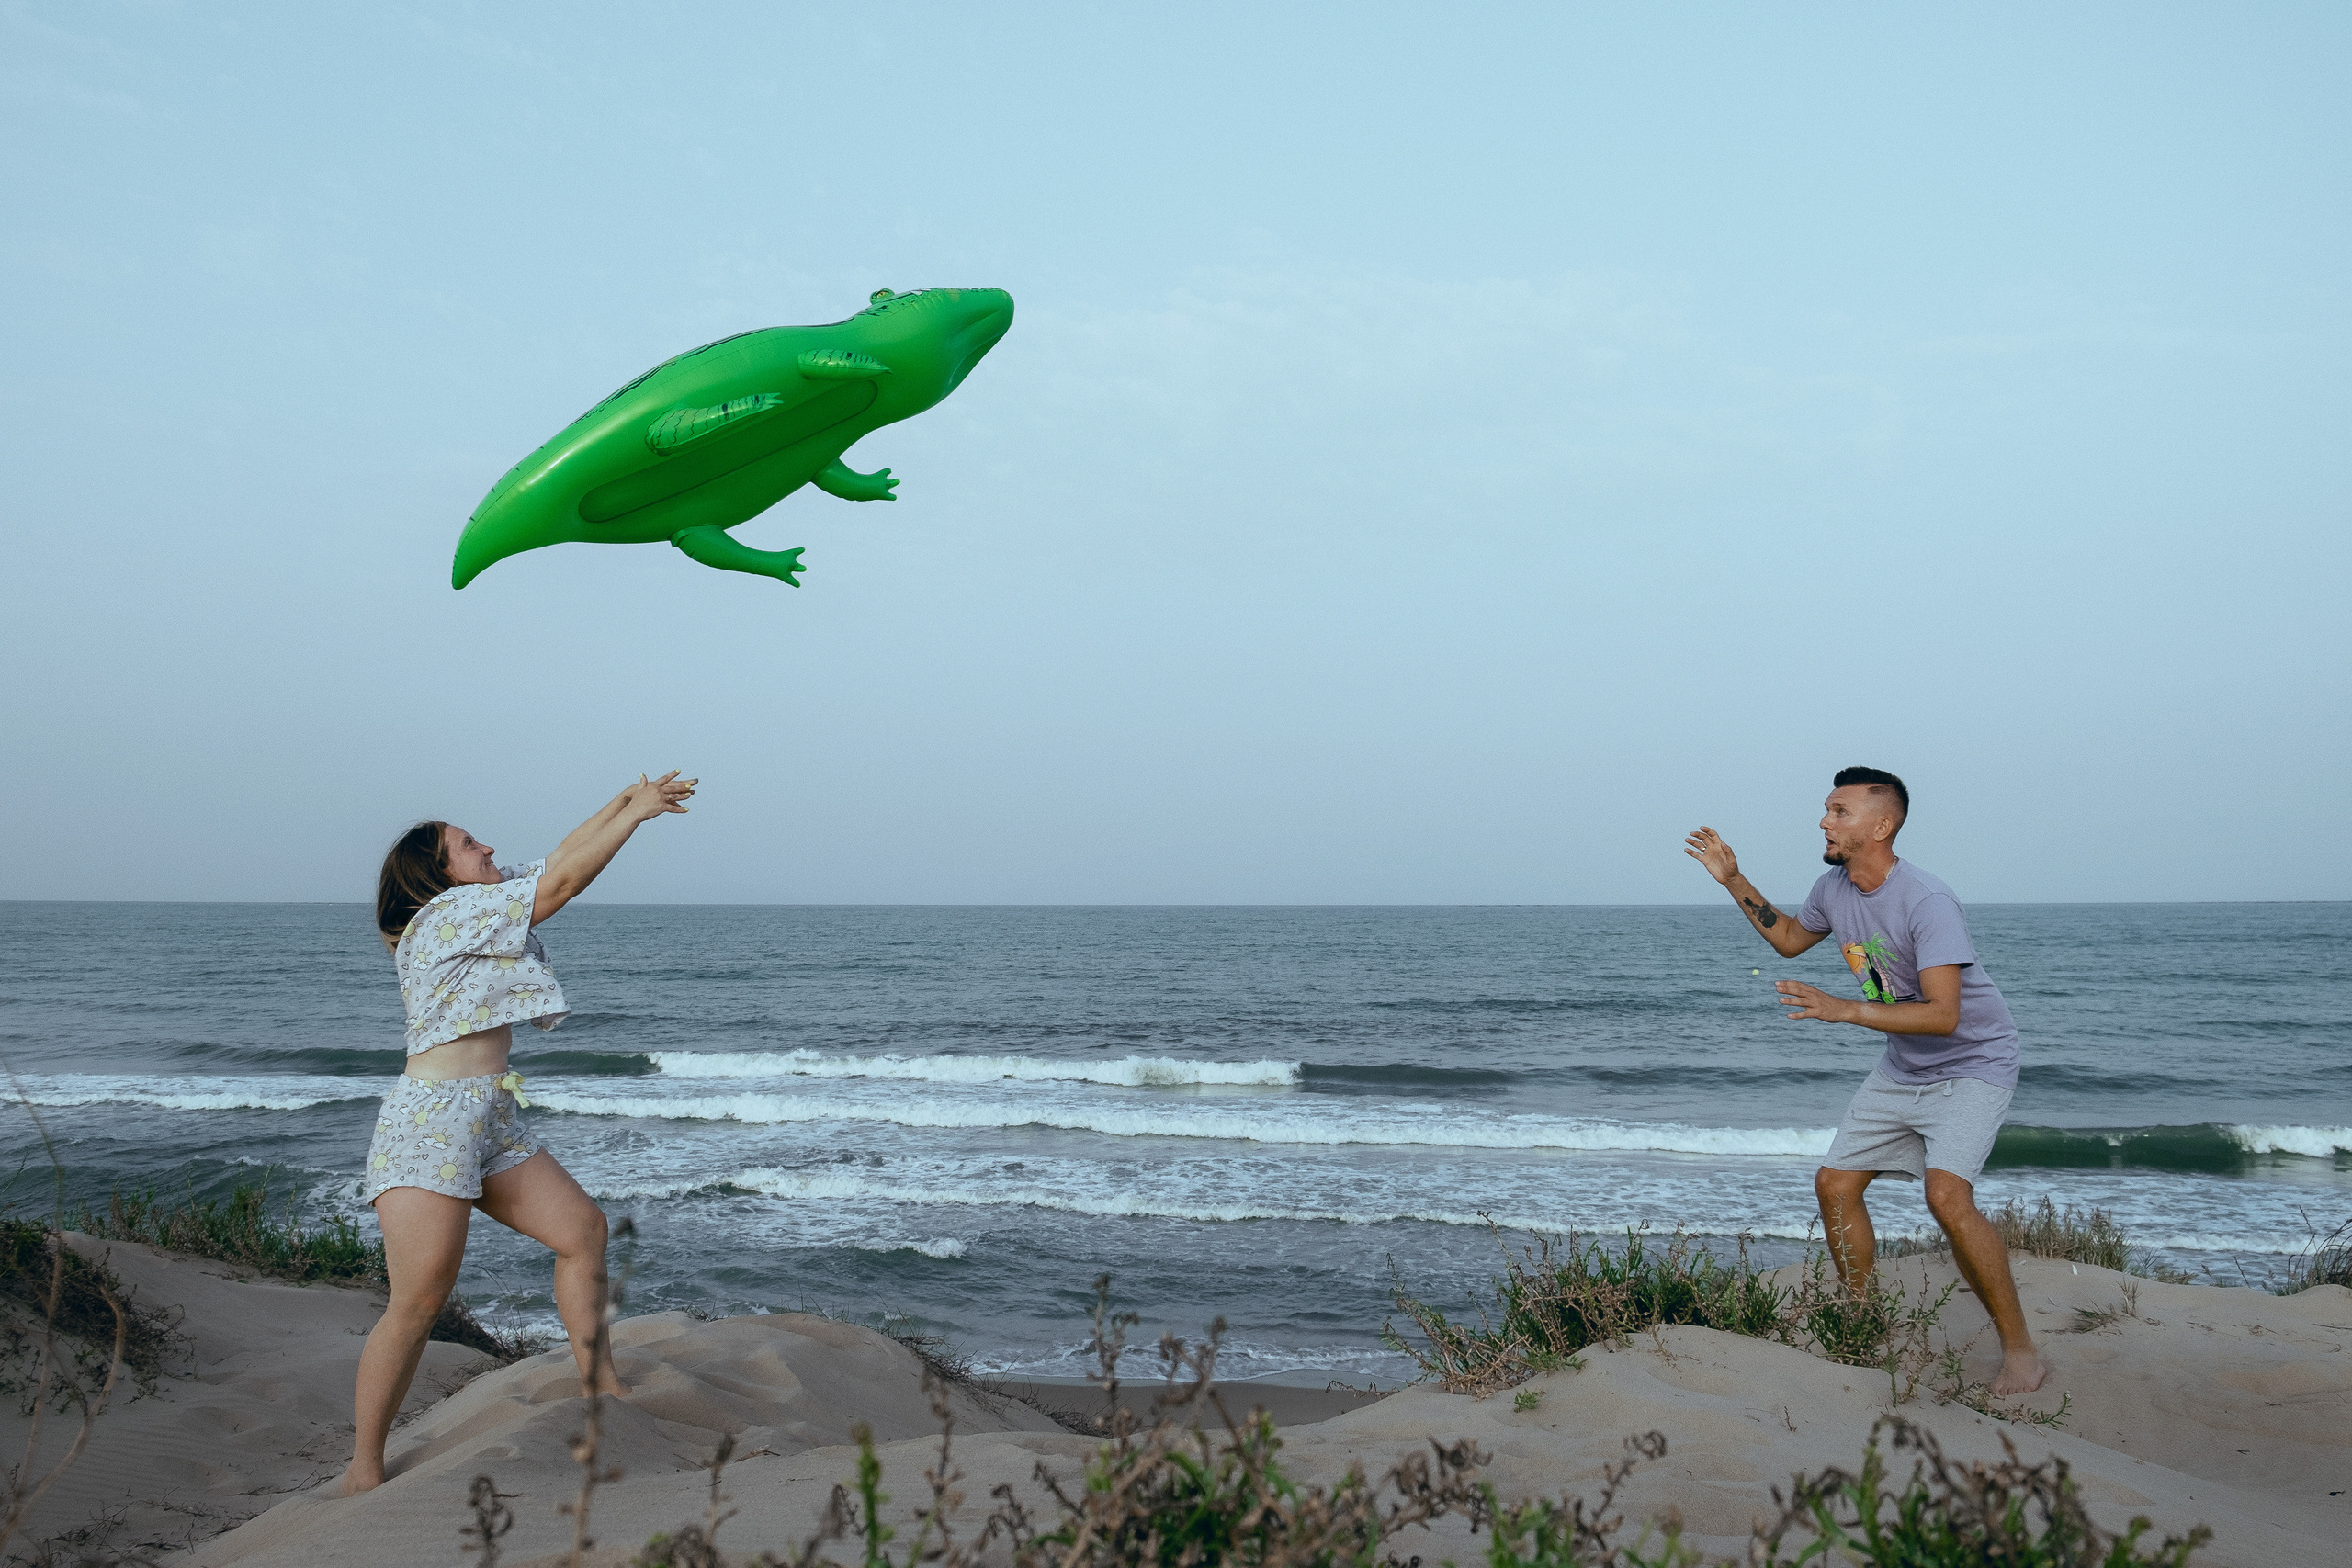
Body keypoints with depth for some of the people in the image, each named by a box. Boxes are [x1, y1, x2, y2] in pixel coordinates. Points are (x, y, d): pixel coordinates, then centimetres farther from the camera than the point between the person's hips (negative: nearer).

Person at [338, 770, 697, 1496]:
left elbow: (557, 861, 21)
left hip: (491, 1123, 10)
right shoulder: (448, 910, -9)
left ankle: (601, 1389, 19)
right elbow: (561, 883, -12)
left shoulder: (484, 908, 16)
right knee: (417, 1303, -11)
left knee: (582, 1228, 9)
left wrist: (626, 800, 15)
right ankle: (363, 1471, -2)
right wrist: (637, 815, -4)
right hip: (430, 1119, -10)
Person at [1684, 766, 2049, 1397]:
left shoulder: (1928, 905, -28)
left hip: (1973, 1065, -8)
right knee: (1835, 1184, 6)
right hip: (1902, 1069, 8)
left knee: (1947, 1195, -27)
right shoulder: (1834, 888, -3)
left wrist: (1844, 1009, -40)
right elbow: (1790, 938, 19)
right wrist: (1734, 881, 10)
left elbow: (1943, 1016, -36)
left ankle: (2019, 1349, -13)